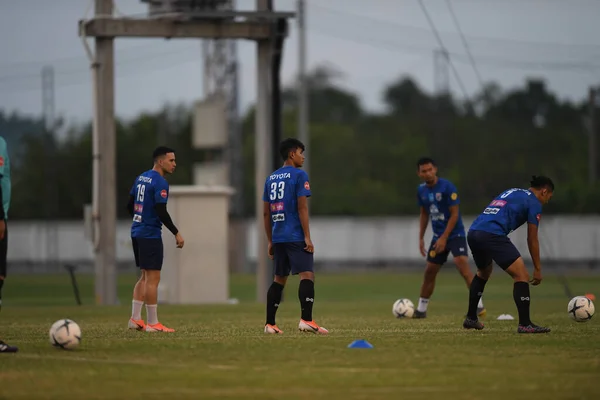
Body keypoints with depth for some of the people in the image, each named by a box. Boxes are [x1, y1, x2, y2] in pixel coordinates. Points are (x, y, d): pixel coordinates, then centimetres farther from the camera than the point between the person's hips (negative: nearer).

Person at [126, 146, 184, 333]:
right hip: (151, 234, -9)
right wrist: (176, 233, -14)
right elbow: (161, 212, -21)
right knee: (152, 278, -3)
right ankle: (152, 323, -1)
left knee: (145, 276, 15)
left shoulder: (141, 178, 12)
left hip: (137, 232, 9)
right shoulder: (160, 182, -14)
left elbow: (130, 205, 17)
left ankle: (135, 319, 13)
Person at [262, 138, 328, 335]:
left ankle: (270, 324, 14)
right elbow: (302, 207, -13)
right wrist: (307, 237, -12)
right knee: (307, 275, -12)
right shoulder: (299, 175, -5)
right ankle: (306, 320, -25)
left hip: (278, 237, 7)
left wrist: (271, 242, 20)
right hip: (296, 236, -7)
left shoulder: (271, 178, 15)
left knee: (279, 279, 15)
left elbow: (266, 213, 16)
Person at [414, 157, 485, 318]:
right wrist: (421, 238, 12)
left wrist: (444, 238, -18)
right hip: (438, 236, 6)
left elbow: (454, 214, -16)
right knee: (429, 272, 9)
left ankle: (479, 306, -24)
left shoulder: (447, 187, -17)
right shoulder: (421, 190, 3)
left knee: (462, 264, -23)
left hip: (455, 234, -6)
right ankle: (421, 310, 22)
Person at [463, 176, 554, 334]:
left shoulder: (511, 192, 30)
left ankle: (471, 319, 36)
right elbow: (532, 239, 7)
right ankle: (524, 324, -10)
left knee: (483, 272, 32)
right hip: (493, 235, -8)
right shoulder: (534, 203, 8)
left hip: (473, 232, 8)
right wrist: (537, 269, 14)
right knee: (521, 275, -3)